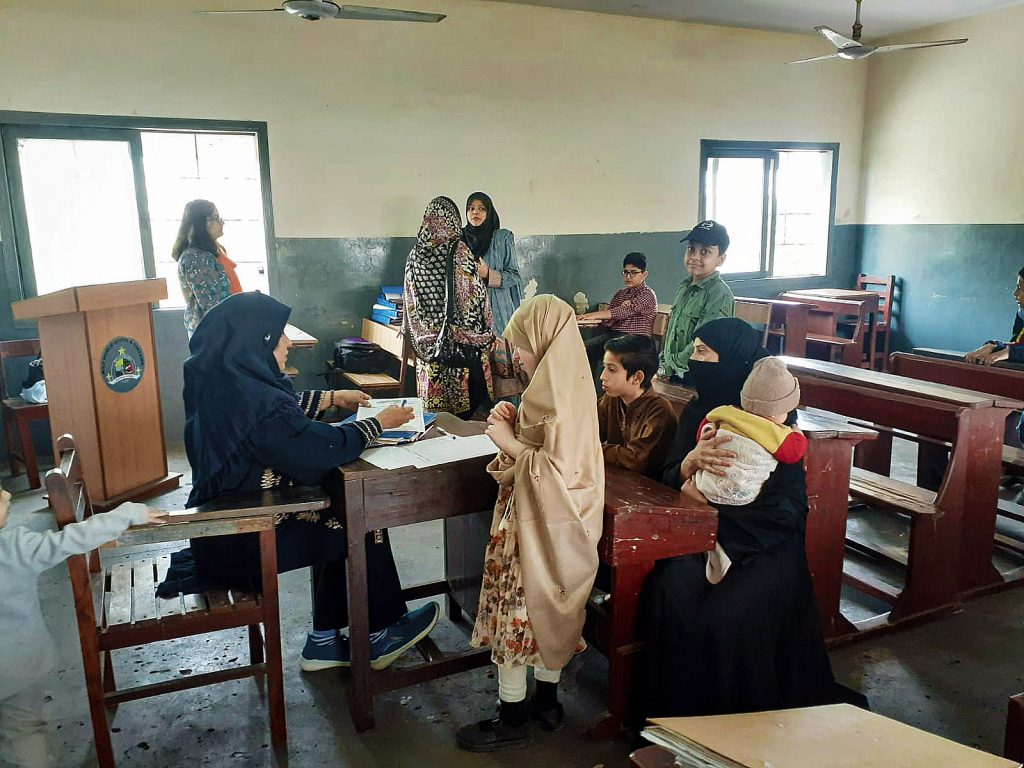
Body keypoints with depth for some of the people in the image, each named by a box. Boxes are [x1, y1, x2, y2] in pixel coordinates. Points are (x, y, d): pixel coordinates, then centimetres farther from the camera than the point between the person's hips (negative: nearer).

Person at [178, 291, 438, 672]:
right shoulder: (254, 400, -30)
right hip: (241, 544, -9)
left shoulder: (215, 379, -1)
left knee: (342, 512, 14)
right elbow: (322, 448, -24)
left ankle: (324, 641, 21)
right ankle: (378, 636, 22)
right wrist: (380, 422, -10)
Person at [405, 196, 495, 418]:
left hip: (427, 338, 5)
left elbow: (411, 302, 11)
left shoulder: (415, 254, 5)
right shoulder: (458, 250, -10)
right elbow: (476, 293, -8)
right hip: (460, 339, -5)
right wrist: (486, 334, 1)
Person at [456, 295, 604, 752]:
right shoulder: (565, 380, 5)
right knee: (546, 610, 19)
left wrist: (509, 443, -19)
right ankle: (546, 701, 34)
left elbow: (555, 470, -27)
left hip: (541, 524, -9)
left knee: (516, 610, 4)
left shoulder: (559, 394, -25)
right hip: (549, 520, 9)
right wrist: (515, 424, 1)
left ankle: (512, 718, 19)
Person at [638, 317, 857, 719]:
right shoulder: (698, 411, 8)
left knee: (730, 616, -28)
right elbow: (670, 478, 3)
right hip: (707, 535, 4)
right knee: (670, 595, -24)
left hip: (766, 543, -4)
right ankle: (675, 713, -5)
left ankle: (742, 720, -1)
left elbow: (788, 503, -10)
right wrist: (693, 460, -21)